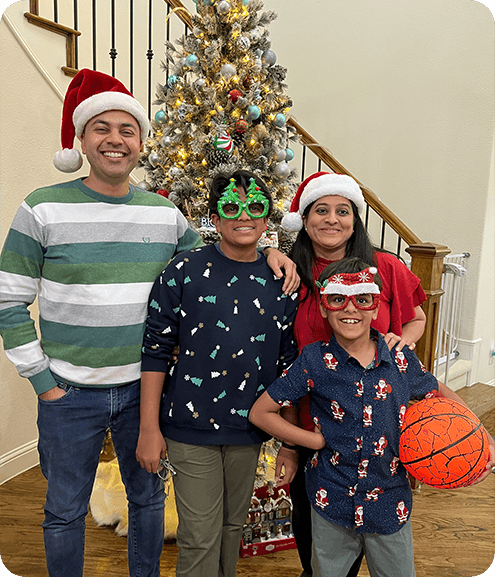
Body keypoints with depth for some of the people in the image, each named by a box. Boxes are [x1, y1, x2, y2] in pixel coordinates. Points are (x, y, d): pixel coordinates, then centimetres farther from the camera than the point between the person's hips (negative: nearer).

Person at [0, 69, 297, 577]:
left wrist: (267, 250, -6)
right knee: (65, 510, 17)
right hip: (70, 393, -2)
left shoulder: (165, 214, 1)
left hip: (143, 387, 3)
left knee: (147, 498, 21)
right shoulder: (43, 209, -8)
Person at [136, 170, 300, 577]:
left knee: (234, 525, 21)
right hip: (191, 425, -3)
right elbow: (156, 350, -7)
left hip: (250, 427, 4)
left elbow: (289, 357, 7)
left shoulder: (281, 282, 0)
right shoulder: (184, 272, -10)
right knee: (200, 536, 7)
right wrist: (149, 428, -7)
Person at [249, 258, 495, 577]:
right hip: (332, 502, -2)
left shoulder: (401, 359, -7)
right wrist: (317, 440, -13)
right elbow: (260, 413, -10)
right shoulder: (315, 361, -14)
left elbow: (439, 393, 12)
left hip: (391, 504, 2)